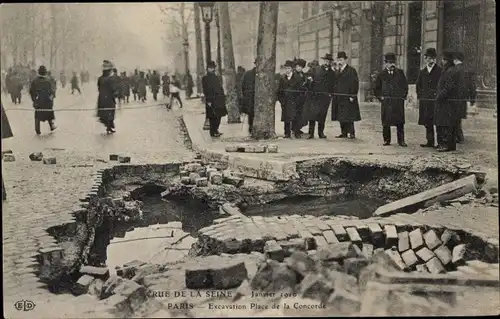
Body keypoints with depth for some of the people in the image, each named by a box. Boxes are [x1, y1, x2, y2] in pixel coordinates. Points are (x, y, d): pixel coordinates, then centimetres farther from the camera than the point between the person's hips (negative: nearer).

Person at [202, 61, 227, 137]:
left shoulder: (216, 77, 15)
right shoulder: (205, 78, -6)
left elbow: (220, 88, 20)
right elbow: (206, 91, -12)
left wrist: (223, 98, 15)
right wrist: (208, 101, -17)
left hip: (218, 100, 7)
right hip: (211, 101, -7)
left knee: (218, 116, 10)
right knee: (213, 117, -4)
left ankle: (216, 130, 21)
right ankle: (213, 133, 1)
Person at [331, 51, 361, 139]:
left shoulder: (351, 70, -6)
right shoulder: (338, 71, 16)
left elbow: (355, 84, -10)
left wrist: (352, 96, -16)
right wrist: (334, 94, 9)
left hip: (347, 97, -7)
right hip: (338, 97, 7)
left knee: (348, 116, -7)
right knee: (341, 116, 8)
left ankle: (351, 133, -2)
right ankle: (344, 133, 14)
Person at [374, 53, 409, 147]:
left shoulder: (400, 73, 9)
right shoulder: (382, 75, 8)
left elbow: (405, 85, 13)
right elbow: (377, 88, 13)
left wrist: (403, 96, 3)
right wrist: (380, 97, 1)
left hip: (398, 102, 0)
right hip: (386, 102, 0)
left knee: (400, 122, 0)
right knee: (386, 123, 1)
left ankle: (401, 141, 5)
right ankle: (386, 140, 12)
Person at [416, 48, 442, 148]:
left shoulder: (440, 71, -1)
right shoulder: (422, 72, 15)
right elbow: (418, 86, 22)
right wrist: (419, 97, 12)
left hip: (436, 101, -5)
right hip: (424, 101, 5)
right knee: (427, 123, 9)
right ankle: (430, 141, 18)